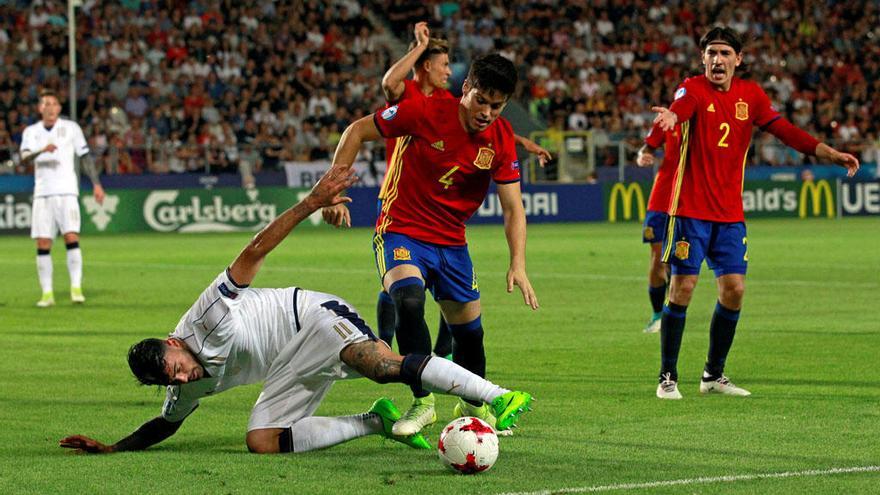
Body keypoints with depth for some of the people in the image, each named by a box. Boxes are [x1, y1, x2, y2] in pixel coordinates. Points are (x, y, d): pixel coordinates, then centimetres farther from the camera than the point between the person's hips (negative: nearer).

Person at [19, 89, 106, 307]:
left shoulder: (70, 127, 6)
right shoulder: (31, 132, 8)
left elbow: (85, 156, 10)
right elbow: (24, 158, -7)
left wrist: (96, 184, 2)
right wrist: (42, 150, -27)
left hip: (67, 192, -2)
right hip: (42, 194, 2)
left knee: (71, 237, -16)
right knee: (43, 244, -2)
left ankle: (76, 288, -15)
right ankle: (47, 293, 4)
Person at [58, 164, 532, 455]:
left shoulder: (205, 318, -18)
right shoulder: (186, 390, 2)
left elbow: (255, 251, -19)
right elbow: (165, 424, 23)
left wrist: (310, 204, -27)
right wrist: (111, 448, 10)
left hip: (315, 316, -7)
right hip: (292, 365, 7)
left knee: (387, 366, -32)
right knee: (260, 440, -16)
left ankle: (499, 397, -35)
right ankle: (376, 423, -9)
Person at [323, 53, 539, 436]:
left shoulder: (501, 139, -8)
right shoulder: (425, 112, -19)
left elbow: (513, 207, -6)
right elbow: (357, 131, -9)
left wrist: (518, 265, -19)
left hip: (452, 243, 5)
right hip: (401, 231, -5)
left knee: (469, 330, 9)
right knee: (408, 300, -32)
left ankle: (473, 407, 37)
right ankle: (422, 402, -22)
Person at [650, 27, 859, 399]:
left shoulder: (750, 95, 8)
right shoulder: (693, 89, -8)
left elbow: (784, 130, 12)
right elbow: (678, 111, -30)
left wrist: (830, 154, 2)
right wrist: (670, 117, -56)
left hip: (730, 214, 5)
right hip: (691, 211, -5)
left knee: (733, 291, 2)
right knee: (682, 288, -8)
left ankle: (714, 375, 17)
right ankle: (668, 378, 3)